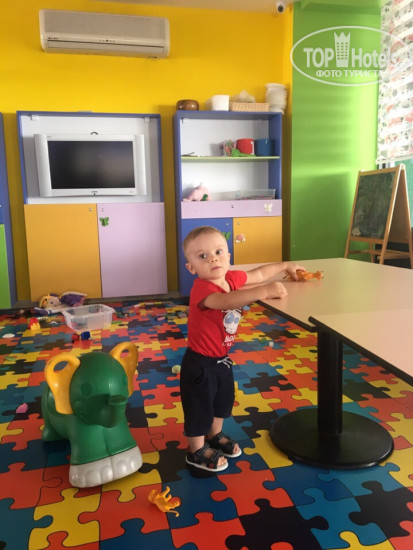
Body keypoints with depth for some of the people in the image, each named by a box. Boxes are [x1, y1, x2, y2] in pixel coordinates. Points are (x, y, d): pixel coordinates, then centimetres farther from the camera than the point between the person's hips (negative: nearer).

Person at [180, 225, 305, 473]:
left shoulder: (231, 278, -7)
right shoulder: (202, 288, -32)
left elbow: (258, 273, 12)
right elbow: (226, 301, -53)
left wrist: (285, 266, 21)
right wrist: (264, 291, -60)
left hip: (221, 358, 8)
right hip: (200, 363, -8)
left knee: (223, 400, 27)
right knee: (199, 407, 10)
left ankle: (215, 436, 51)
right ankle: (197, 451, 33)